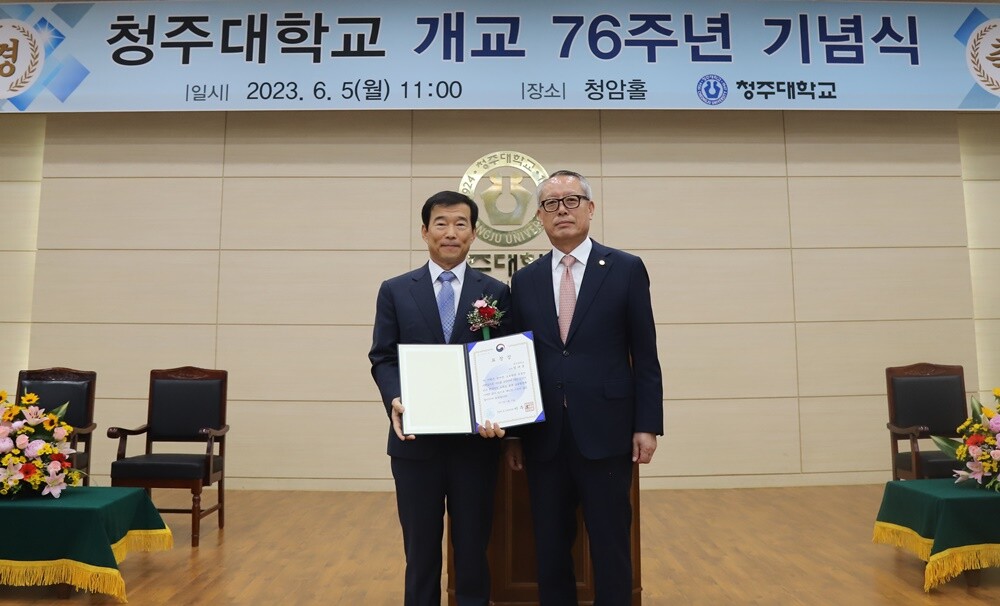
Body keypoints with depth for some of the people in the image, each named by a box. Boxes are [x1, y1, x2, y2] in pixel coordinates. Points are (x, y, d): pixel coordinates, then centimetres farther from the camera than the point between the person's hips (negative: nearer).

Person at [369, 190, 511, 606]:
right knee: (420, 549, 14)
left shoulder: (496, 292, 4)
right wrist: (395, 400, -16)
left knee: (473, 549, 13)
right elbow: (382, 357, 3)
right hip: (416, 440, 0)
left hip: (475, 440, 0)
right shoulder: (395, 291, 5)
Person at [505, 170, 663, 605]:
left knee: (611, 545, 8)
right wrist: (513, 432, 7)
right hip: (544, 436, 3)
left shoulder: (626, 269, 1)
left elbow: (644, 356, 0)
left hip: (605, 432, -2)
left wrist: (647, 424, -5)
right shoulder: (524, 281, 8)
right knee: (550, 546, 12)